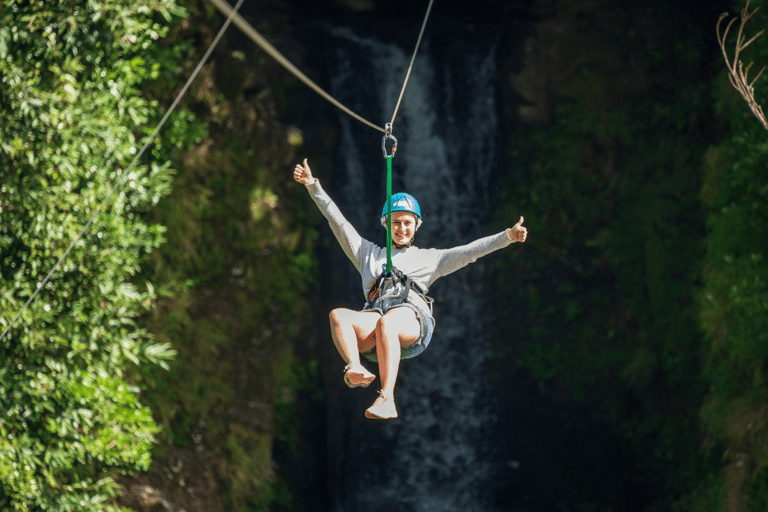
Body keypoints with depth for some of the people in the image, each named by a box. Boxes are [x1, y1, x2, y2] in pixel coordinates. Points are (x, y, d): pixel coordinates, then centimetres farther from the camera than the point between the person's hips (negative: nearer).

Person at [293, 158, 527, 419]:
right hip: (374, 315, 2)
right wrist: (313, 184, 27)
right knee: (338, 316, -32)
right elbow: (338, 221, 33)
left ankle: (387, 399, -52)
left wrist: (508, 236, 12)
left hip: (410, 317, -2)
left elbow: (470, 251, 24)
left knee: (386, 324, -40)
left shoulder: (429, 258, 33)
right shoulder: (369, 254, 37)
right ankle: (354, 370, -56)